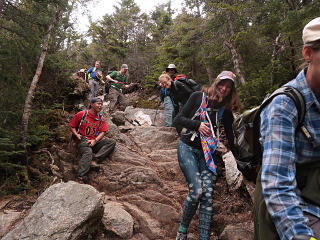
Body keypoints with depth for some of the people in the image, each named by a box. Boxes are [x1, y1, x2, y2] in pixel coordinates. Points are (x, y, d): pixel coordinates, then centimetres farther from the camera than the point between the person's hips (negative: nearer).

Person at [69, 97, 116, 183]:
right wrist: (77, 135, -9)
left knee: (112, 142, -16)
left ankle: (94, 160, -30)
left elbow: (102, 132, 6)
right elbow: (71, 126, 10)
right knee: (88, 152, -36)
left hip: (95, 141, 5)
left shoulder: (102, 119, 14)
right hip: (82, 140, -4)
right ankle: (80, 177, -46)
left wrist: (95, 140, -12)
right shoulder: (81, 114, 6)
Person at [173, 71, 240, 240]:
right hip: (187, 148, -3)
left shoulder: (226, 110, 7)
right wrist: (197, 124, -13)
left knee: (208, 195, -9)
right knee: (197, 190, -18)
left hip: (207, 153, 3)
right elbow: (177, 120, -2)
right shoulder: (198, 97, -1)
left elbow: (230, 137, 13)